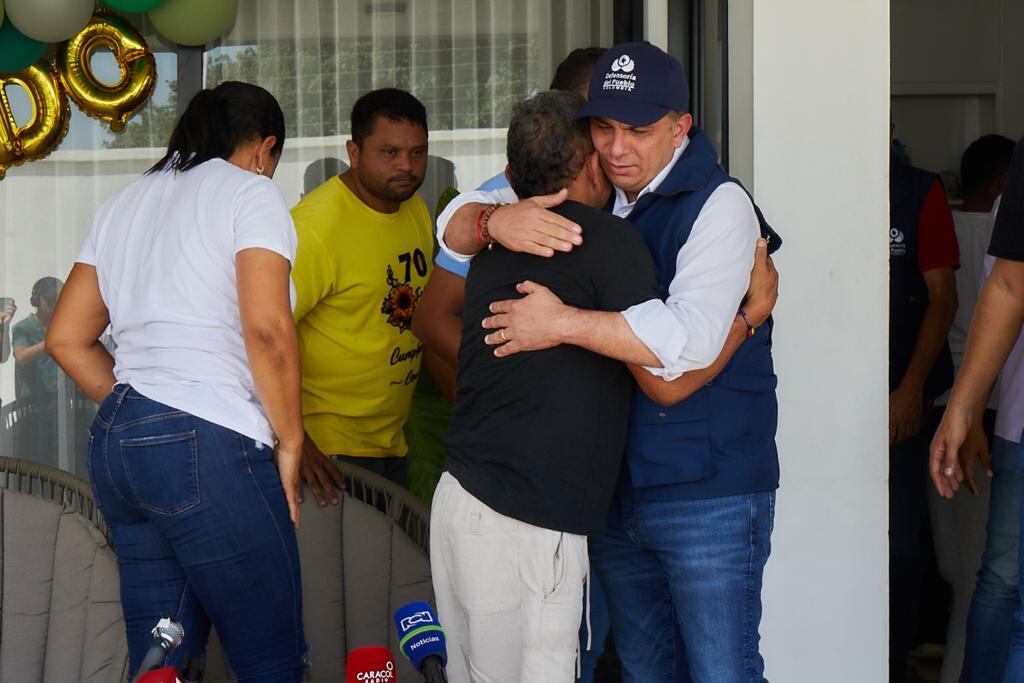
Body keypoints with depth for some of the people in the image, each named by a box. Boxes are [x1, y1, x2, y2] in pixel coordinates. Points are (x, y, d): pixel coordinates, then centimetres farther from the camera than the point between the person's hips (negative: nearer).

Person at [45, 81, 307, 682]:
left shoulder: (126, 203, 20)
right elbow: (267, 330, -14)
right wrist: (290, 441, -5)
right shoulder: (251, 191, 0)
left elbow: (67, 339, 20)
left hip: (117, 444, 8)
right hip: (208, 446, -8)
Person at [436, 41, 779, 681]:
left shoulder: (718, 204, -13)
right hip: (611, 486, 7)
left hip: (707, 493, -7)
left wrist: (562, 323, -22)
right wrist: (494, 222, -14)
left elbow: (689, 339, -27)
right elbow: (455, 229, 10)